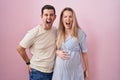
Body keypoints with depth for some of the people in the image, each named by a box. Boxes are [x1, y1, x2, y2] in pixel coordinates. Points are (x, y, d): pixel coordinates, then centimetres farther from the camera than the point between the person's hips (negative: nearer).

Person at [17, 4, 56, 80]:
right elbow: (20, 48, -7)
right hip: (38, 72, -4)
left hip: (53, 71, 4)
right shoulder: (34, 33, -16)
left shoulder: (56, 31, -3)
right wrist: (28, 62, -1)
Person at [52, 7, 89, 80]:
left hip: (74, 70, -3)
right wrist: (57, 52, -9)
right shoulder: (58, 32, 1)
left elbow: (84, 52, -3)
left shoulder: (80, 33, -10)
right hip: (60, 69, 3)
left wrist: (86, 69, 3)